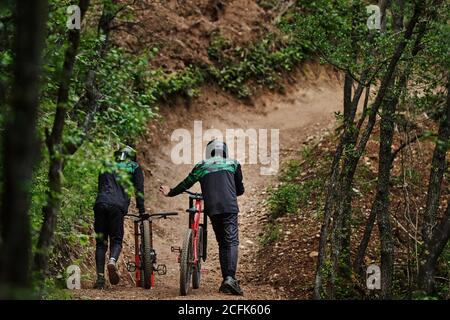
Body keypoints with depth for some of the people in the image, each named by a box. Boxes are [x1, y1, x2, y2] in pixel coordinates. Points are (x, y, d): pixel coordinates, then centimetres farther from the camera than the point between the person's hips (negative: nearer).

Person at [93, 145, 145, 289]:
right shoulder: (134, 168, 20)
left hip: (100, 204, 2)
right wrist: (142, 211, 12)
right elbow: (139, 191, 11)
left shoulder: (107, 167, 30)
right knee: (116, 240, 5)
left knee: (101, 243, 9)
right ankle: (112, 261, -27)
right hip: (117, 206, -2)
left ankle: (100, 278, 0)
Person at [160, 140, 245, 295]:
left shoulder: (201, 166, 19)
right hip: (230, 207, -2)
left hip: (212, 208, 2)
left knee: (222, 243, 13)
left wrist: (170, 193, 44)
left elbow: (185, 184, 27)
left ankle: (226, 280, 5)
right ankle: (230, 278, -25)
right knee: (231, 242, -7)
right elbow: (240, 189, 23)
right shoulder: (233, 164, 19)